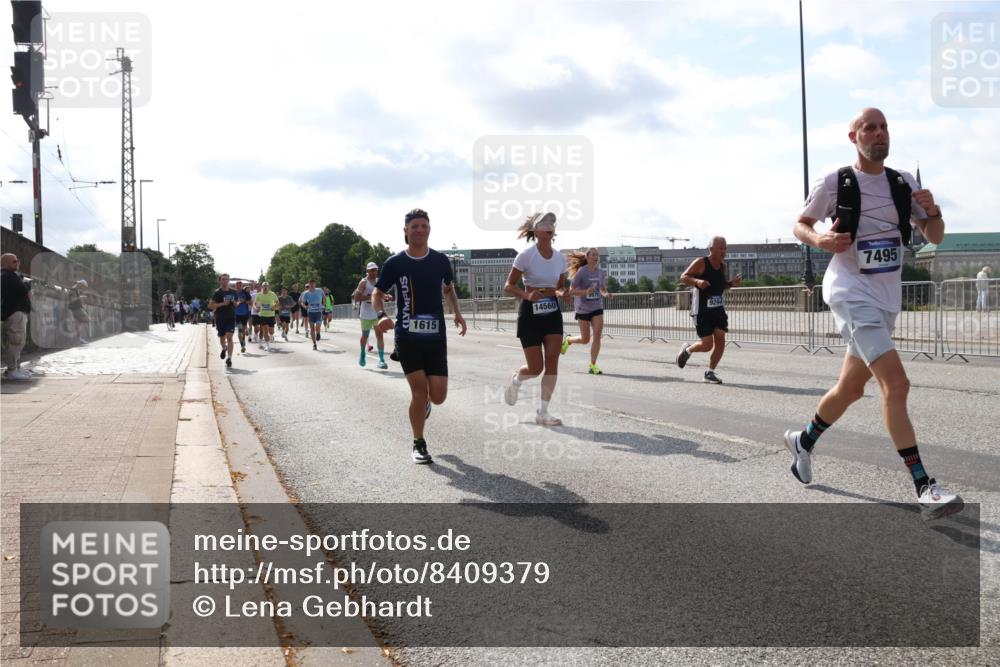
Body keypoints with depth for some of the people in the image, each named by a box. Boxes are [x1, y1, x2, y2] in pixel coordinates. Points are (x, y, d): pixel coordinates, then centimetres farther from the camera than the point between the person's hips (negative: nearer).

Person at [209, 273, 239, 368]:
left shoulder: (233, 292, 5)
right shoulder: (217, 293, -5)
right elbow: (211, 305, -9)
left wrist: (235, 303, -4)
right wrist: (222, 304, -19)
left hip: (231, 318, 1)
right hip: (220, 318, -1)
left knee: (229, 337, -13)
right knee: (222, 338, 13)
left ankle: (229, 358, -14)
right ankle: (224, 348, 48)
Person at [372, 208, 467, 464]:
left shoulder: (440, 260, 3)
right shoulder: (395, 263, -3)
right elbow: (377, 293, 5)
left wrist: (457, 313, 4)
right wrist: (381, 315, -15)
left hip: (436, 337, 2)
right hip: (407, 337, -2)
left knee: (438, 396, -1)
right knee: (419, 390, -7)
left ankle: (424, 401, 38)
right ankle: (419, 445, 12)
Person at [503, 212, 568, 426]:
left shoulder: (560, 258, 3)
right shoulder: (526, 255, -11)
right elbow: (508, 286, -9)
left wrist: (562, 293, -8)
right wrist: (527, 295, -26)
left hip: (553, 312, 5)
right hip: (531, 313, -5)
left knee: (552, 363, -4)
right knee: (536, 368, -3)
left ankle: (543, 412, 4)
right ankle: (515, 380, 33)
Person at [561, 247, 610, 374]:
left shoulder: (601, 272, 3)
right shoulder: (581, 272, -12)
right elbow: (571, 291, -11)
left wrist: (606, 294, -6)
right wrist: (586, 292, -27)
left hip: (597, 308, 4)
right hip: (583, 309, -4)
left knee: (597, 335, -11)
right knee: (585, 339, 4)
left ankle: (593, 365, -1)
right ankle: (568, 340, 38)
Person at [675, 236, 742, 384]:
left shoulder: (723, 266, 9)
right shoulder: (701, 263, -10)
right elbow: (683, 277, -10)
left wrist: (732, 283, 3)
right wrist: (697, 281, -29)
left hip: (718, 308, 6)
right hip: (702, 310, -6)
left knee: (720, 341, -3)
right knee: (707, 345, -8)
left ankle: (710, 373, 11)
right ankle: (687, 350, 24)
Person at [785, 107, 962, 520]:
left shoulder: (903, 183, 9)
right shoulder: (834, 183, -4)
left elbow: (935, 237, 10)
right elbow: (800, 225, 6)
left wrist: (932, 212, -12)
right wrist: (821, 240, -16)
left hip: (887, 297, 7)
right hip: (851, 293, -6)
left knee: (851, 388, 16)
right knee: (896, 383, -20)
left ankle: (804, 440, 41)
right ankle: (923, 487, -20)